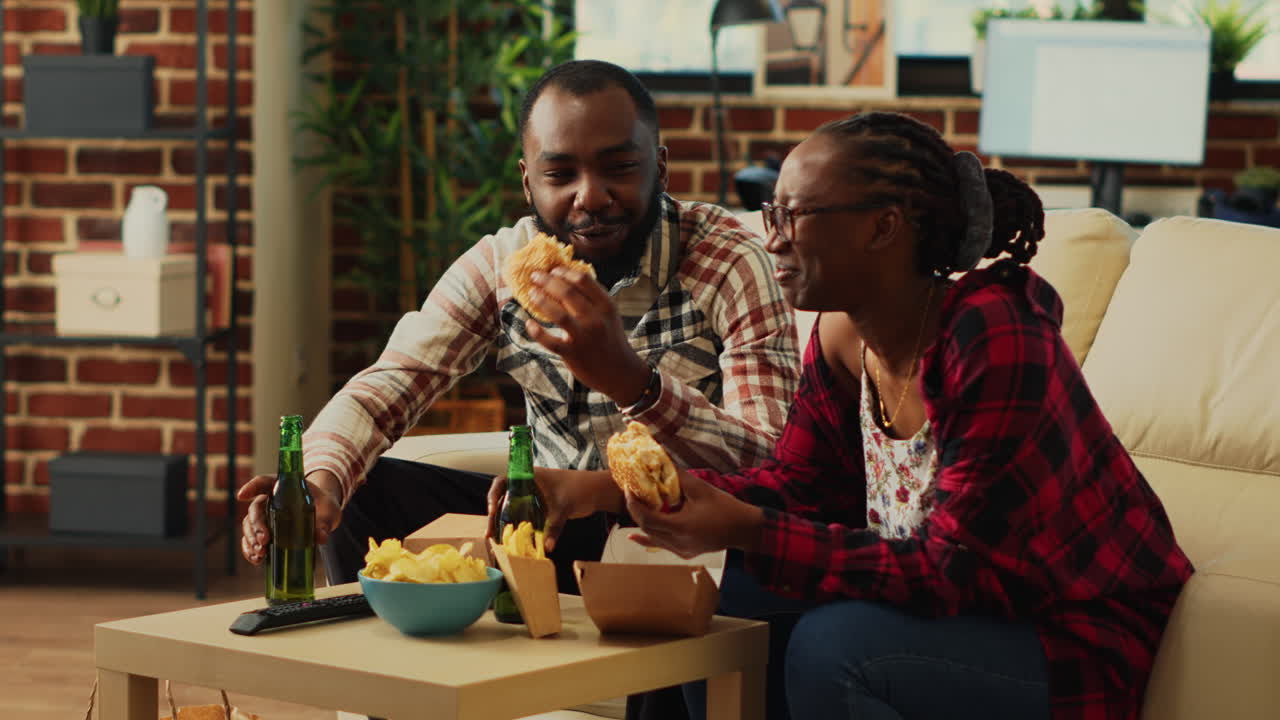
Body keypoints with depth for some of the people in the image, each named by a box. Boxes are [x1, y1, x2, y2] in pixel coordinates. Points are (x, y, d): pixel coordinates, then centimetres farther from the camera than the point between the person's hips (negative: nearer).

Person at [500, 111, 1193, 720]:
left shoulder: (993, 338, -27)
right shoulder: (843, 335, -2)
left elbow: (954, 569, -28)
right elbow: (794, 485, 7)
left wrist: (746, 534, -34)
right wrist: (613, 490, -6)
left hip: (1081, 645, -8)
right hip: (967, 602, 8)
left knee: (830, 644, -27)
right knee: (729, 601, -5)